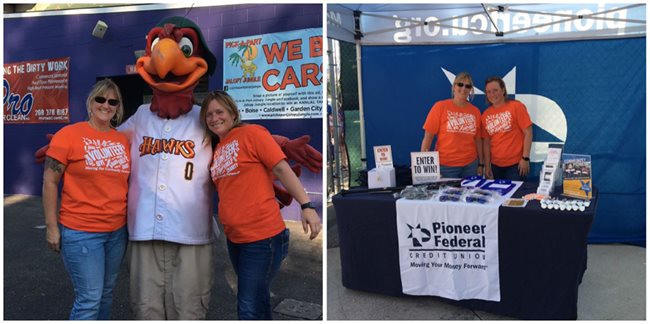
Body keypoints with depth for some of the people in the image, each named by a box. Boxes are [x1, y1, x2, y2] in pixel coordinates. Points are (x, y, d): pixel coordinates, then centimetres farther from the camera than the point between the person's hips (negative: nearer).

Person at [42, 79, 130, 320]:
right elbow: (50, 183, -7)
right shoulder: (69, 134, -7)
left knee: (106, 293, 17)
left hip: (118, 231, 5)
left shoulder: (123, 140, 6)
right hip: (80, 232, -5)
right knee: (89, 299, -2)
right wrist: (52, 226, -9)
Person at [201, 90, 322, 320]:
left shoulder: (251, 133, -8)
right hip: (234, 238, 8)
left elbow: (282, 169, -15)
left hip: (262, 236, -8)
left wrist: (306, 206, -22)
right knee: (257, 302, 21)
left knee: (249, 309, -3)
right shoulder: (217, 150, 13)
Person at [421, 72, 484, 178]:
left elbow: (477, 140, 10)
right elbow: (428, 137, -8)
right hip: (445, 166, -3)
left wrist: (480, 164, 9)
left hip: (470, 165, 4)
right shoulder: (440, 106, -6)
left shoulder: (475, 111, 5)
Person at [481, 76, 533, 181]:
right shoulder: (486, 114, 5)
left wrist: (525, 158, -13)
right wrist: (487, 165, 4)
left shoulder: (516, 106, -6)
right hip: (495, 165, 4)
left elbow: (528, 133, -8)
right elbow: (486, 142, 8)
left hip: (516, 164, -4)